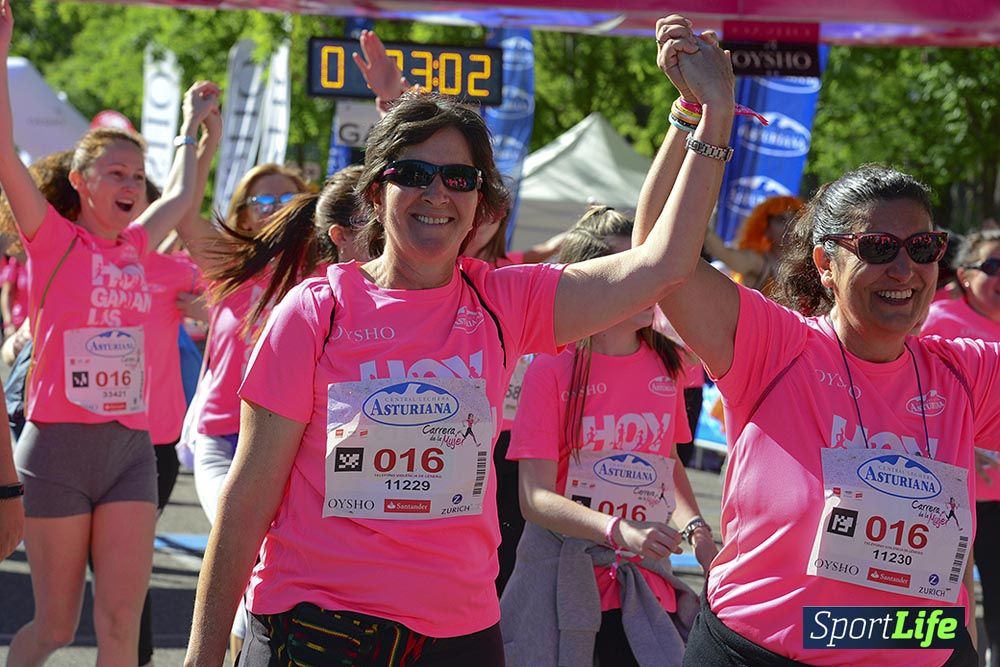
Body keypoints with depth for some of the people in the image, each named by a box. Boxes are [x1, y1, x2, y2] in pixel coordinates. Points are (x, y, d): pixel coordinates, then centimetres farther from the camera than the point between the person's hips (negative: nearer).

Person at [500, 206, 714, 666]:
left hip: (647, 584, 4)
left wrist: (693, 525, 0)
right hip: (565, 582, -4)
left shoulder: (666, 364, 5)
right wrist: (619, 531, -28)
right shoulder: (552, 369, -10)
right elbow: (536, 497, -13)